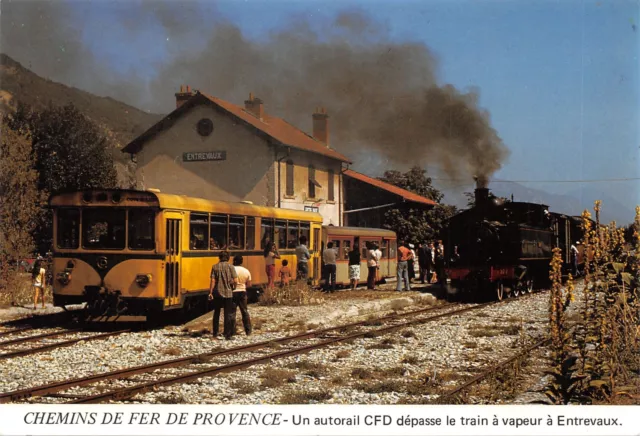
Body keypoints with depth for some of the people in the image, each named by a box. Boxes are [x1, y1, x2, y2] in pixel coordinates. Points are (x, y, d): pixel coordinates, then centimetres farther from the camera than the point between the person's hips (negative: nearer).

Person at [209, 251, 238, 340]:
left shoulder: (215, 267, -2)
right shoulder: (230, 267, -6)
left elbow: (213, 281, -7)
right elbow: (235, 281, -11)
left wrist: (210, 292, -2)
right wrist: (233, 288, 8)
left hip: (217, 293, 2)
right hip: (228, 293, -2)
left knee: (216, 313, 15)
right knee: (228, 314, 4)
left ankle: (215, 333, 20)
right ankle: (227, 334, 2)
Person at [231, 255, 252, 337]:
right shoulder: (246, 271, 1)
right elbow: (249, 285, 4)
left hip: (233, 292, -4)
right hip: (242, 292, 4)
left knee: (232, 312, 3)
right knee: (245, 312, 13)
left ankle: (232, 332, 3)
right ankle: (248, 331, 16)